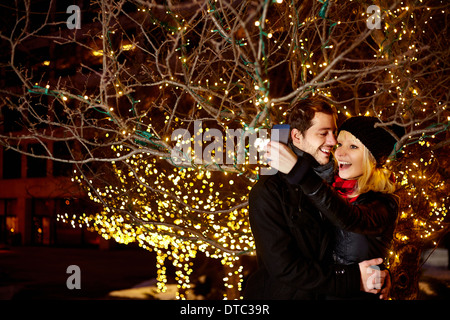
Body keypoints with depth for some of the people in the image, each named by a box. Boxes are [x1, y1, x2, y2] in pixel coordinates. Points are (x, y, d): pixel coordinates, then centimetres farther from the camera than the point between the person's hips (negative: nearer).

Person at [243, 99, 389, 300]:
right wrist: (352, 278, -24)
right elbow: (283, 267, -23)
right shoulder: (267, 191, -19)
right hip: (281, 293, -5)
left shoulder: (331, 182, 0)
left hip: (325, 294, 5)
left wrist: (377, 275, -10)